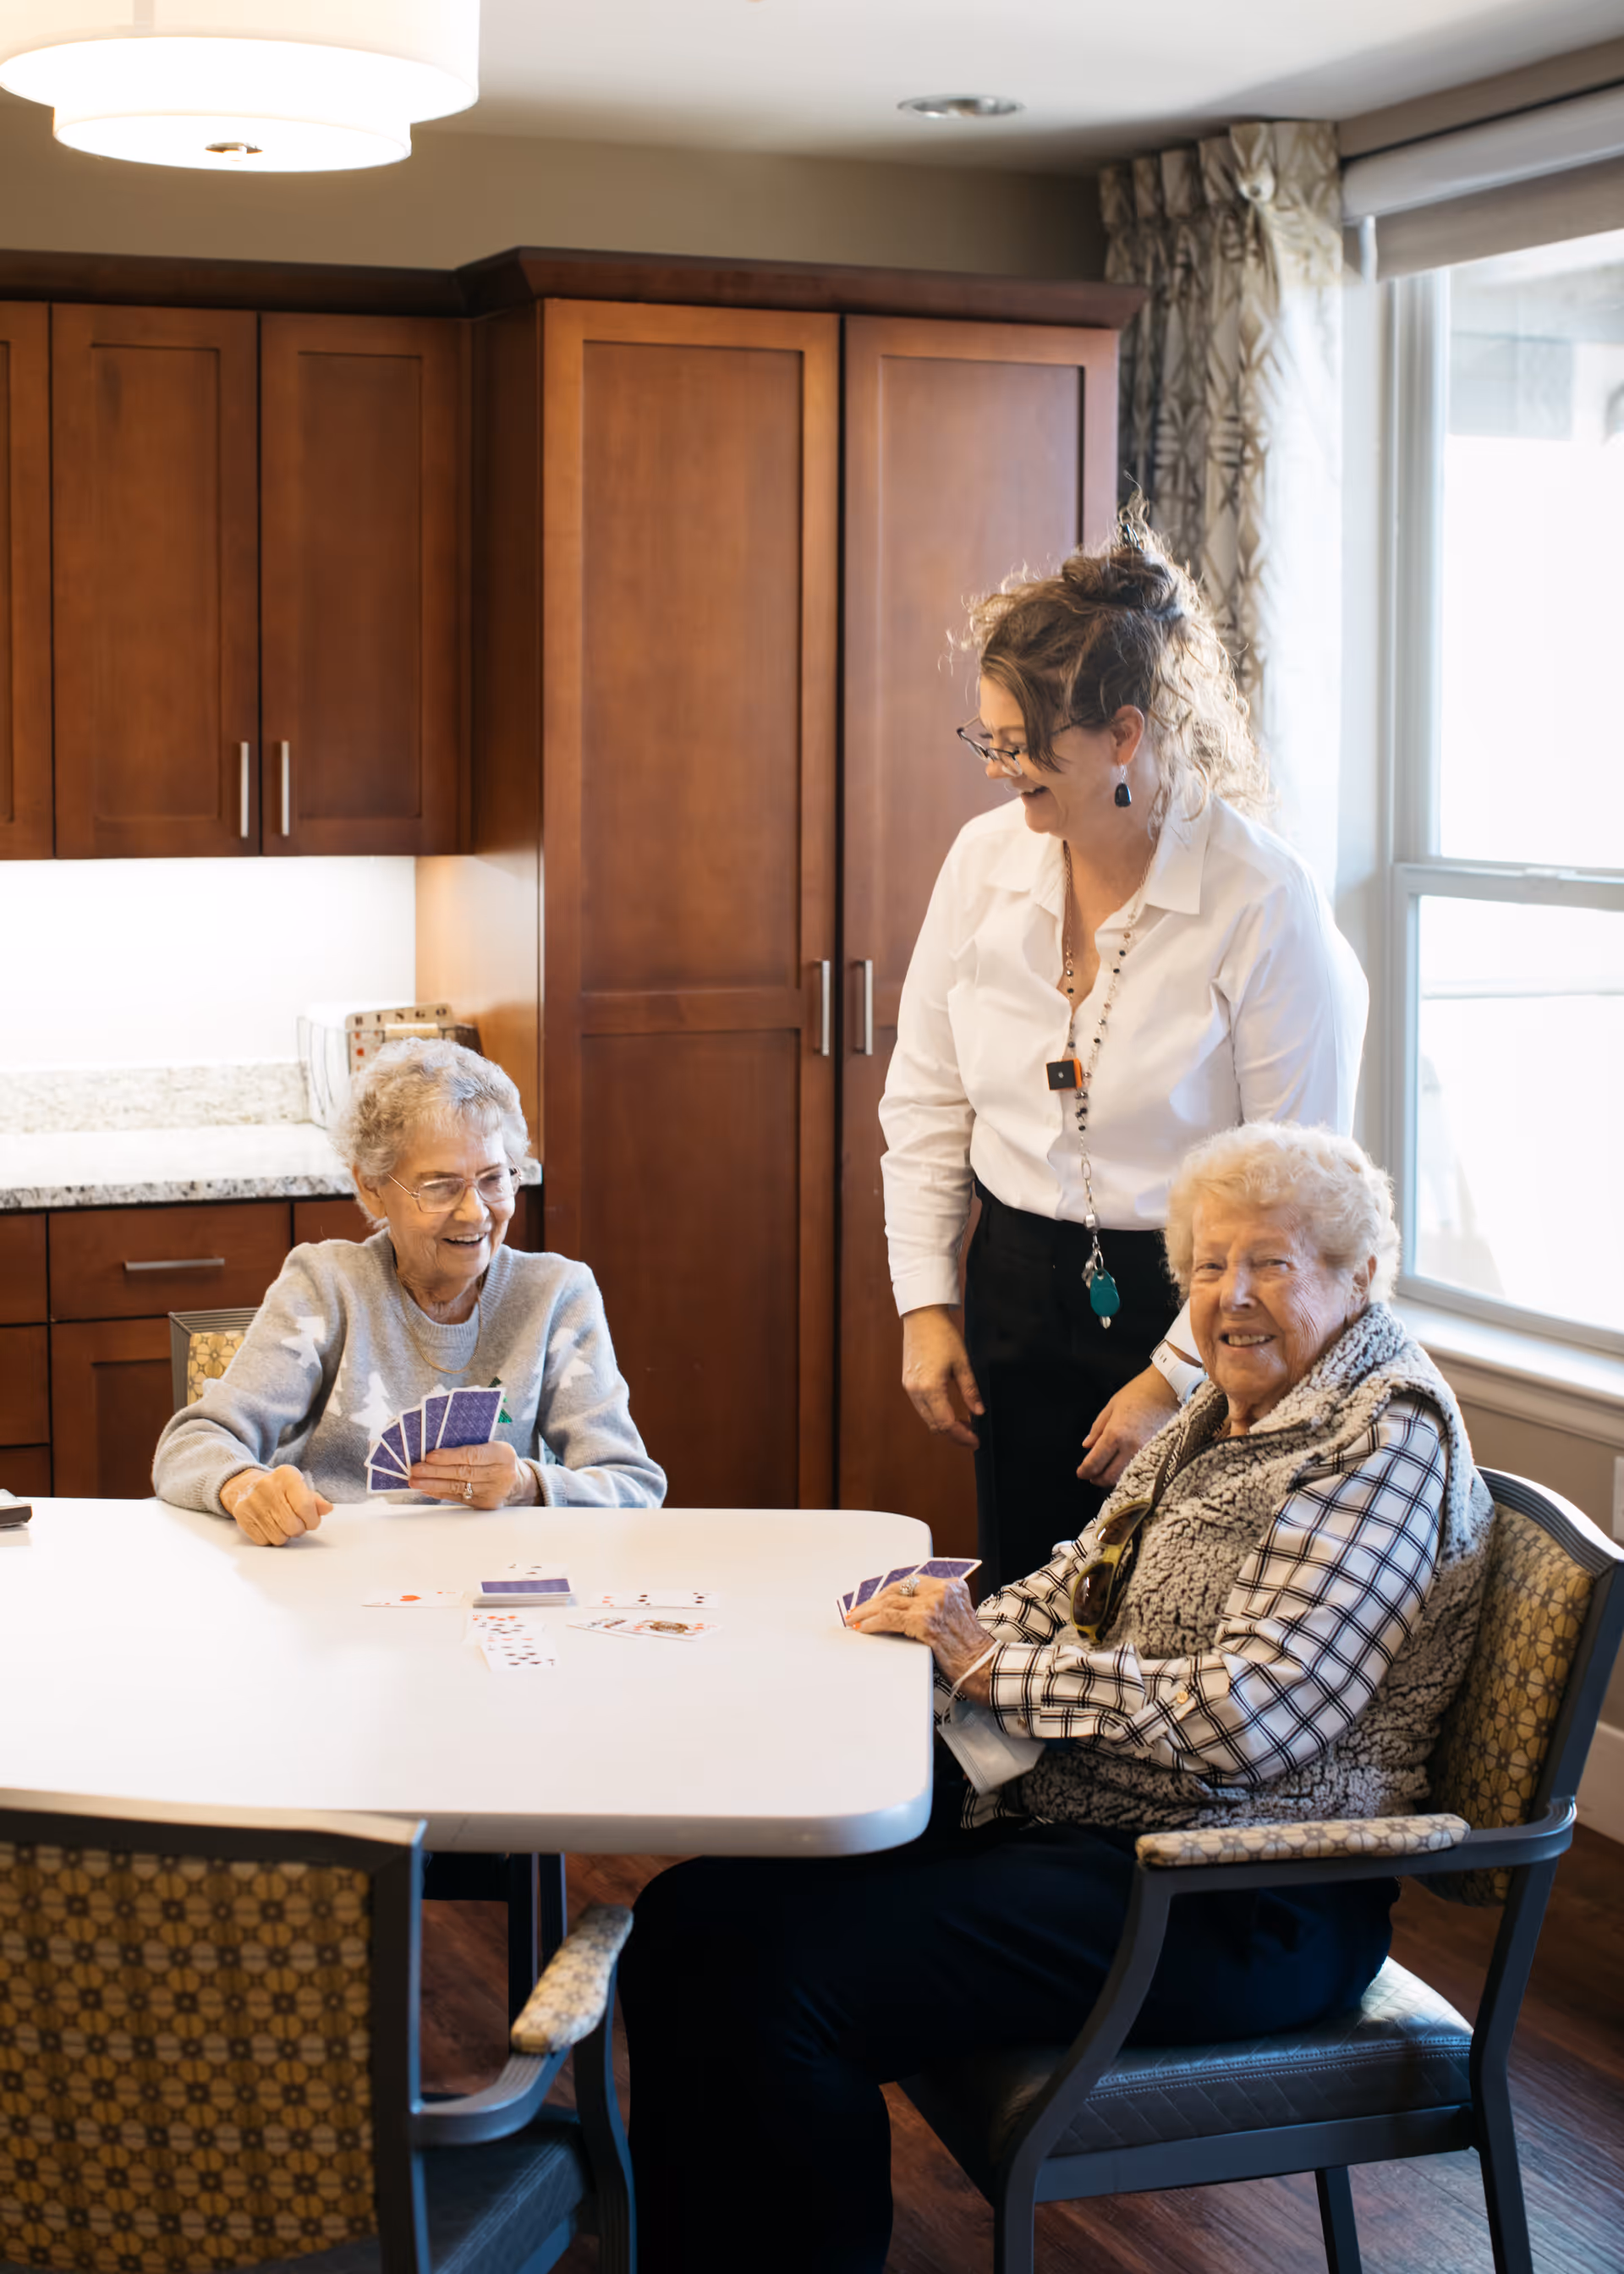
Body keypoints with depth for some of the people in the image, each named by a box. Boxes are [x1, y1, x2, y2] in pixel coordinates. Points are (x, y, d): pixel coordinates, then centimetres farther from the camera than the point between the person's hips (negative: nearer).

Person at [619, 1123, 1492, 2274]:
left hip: (1236, 1906, -9)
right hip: (1077, 1816, 9)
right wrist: (955, 1626, -3)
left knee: (781, 1985, -23)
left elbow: (1250, 1715, -23)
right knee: (694, 1920, -3)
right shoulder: (1232, 1409, 14)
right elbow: (1079, 1583, 18)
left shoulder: (1386, 1436, -14)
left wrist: (999, 1667, -16)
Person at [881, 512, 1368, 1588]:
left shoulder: (1263, 901, -16)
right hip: (1021, 1288, 5)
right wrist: (925, 1304, 5)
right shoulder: (987, 859, -1)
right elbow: (927, 1098, 9)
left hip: (1191, 1305, -5)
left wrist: (1176, 1376, -13)